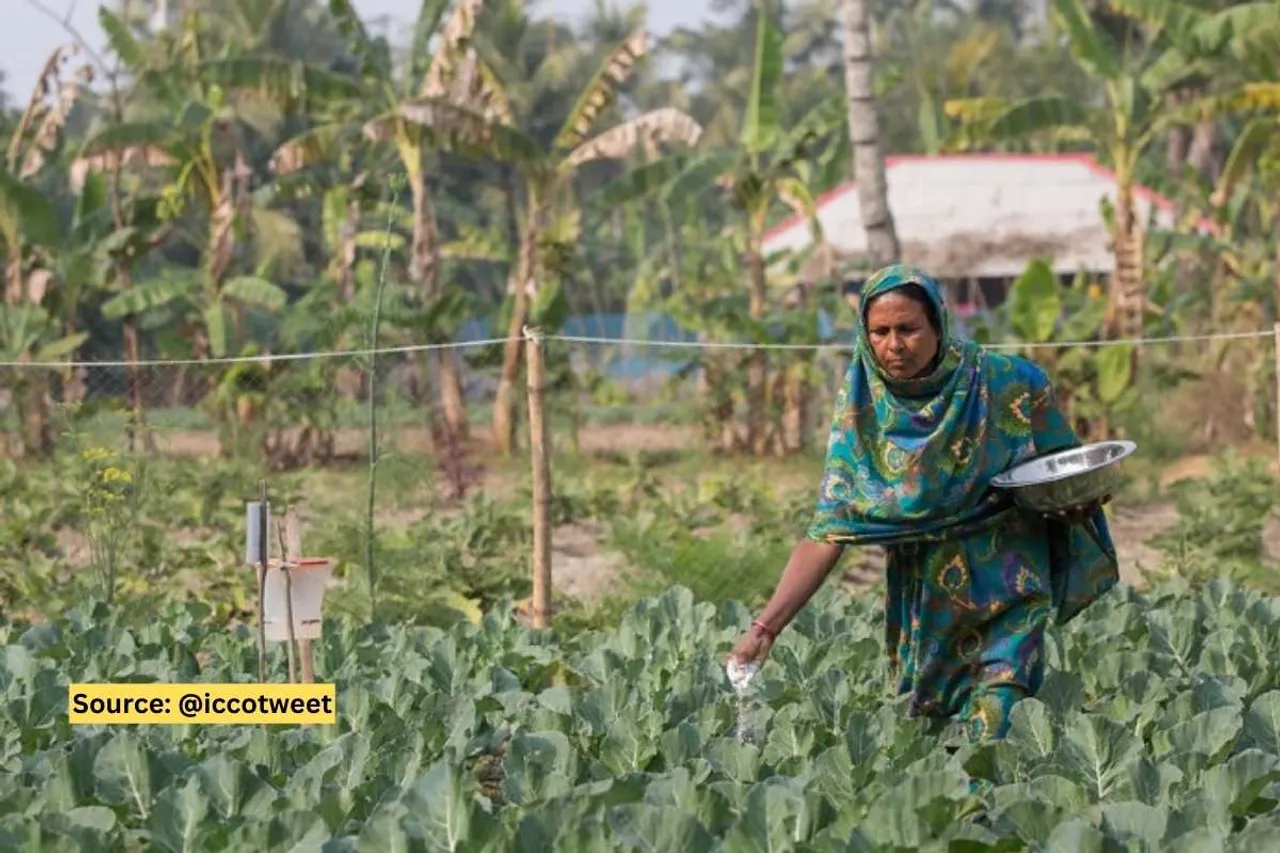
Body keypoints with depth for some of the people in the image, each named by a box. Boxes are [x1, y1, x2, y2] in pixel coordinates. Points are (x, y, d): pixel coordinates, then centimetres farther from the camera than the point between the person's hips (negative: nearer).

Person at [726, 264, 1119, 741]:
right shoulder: (862, 407, -5)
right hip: (922, 607, 3)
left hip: (1006, 599, -3)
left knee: (991, 731, -17)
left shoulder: (1008, 385, -10)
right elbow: (828, 532, -9)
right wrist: (765, 628, -19)